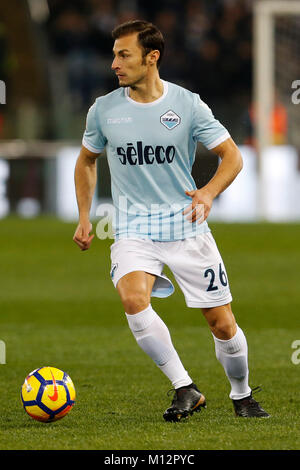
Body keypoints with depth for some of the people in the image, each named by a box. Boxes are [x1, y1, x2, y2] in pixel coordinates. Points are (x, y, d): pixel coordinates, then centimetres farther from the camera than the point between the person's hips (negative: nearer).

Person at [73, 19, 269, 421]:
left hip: (186, 227, -1)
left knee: (222, 324, 0)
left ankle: (242, 395, 29)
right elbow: (87, 161, 19)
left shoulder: (187, 105, -4)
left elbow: (232, 156, 1)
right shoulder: (104, 110, 1)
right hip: (133, 230, 1)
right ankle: (186, 390, -19)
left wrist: (209, 192, -18)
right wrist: (84, 218, 12)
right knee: (133, 299, -29)